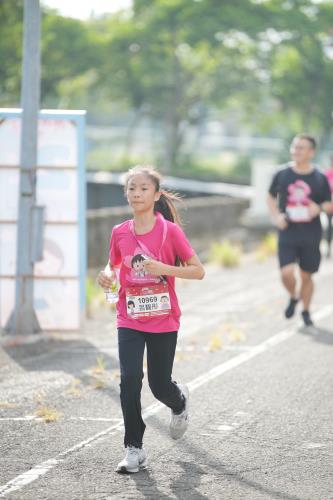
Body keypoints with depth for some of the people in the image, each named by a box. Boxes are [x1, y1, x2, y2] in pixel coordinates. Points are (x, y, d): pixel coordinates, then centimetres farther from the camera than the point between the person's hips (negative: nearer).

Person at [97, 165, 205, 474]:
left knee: (160, 385, 5)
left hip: (163, 321, -2)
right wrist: (105, 277, -6)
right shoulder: (119, 233, 1)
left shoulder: (170, 230, -9)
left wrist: (164, 268, -22)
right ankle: (134, 450, -2)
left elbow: (198, 271, -7)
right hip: (129, 320, 2)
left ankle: (179, 401, 43)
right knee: (129, 380, -12)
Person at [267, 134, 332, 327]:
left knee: (306, 275, 8)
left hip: (311, 234, 0)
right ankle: (293, 297, 18)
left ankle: (306, 311, 30)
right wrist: (277, 216, -5)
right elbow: (271, 197, 13)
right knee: (287, 273, -14)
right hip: (288, 232, 0)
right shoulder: (282, 174, -1)